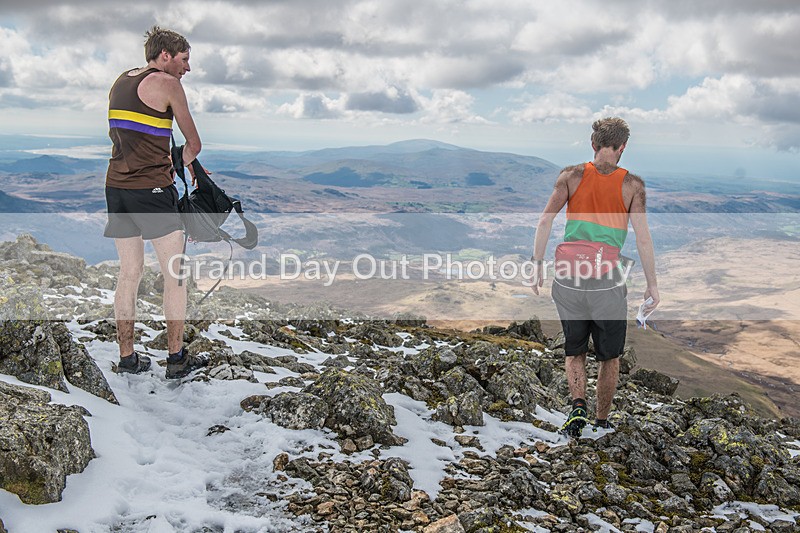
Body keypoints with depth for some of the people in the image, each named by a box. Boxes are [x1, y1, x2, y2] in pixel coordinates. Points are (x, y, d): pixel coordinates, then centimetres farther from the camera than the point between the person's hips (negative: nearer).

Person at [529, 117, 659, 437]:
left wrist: (537, 264, 3)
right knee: (609, 356, 17)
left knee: (574, 350, 19)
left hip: (567, 277, 2)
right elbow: (643, 237, -3)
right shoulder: (632, 185, 0)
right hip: (607, 281, -1)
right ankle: (602, 422, 25)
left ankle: (578, 406, -2)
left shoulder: (571, 176, 3)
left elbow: (545, 221, -4)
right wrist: (652, 284, 4)